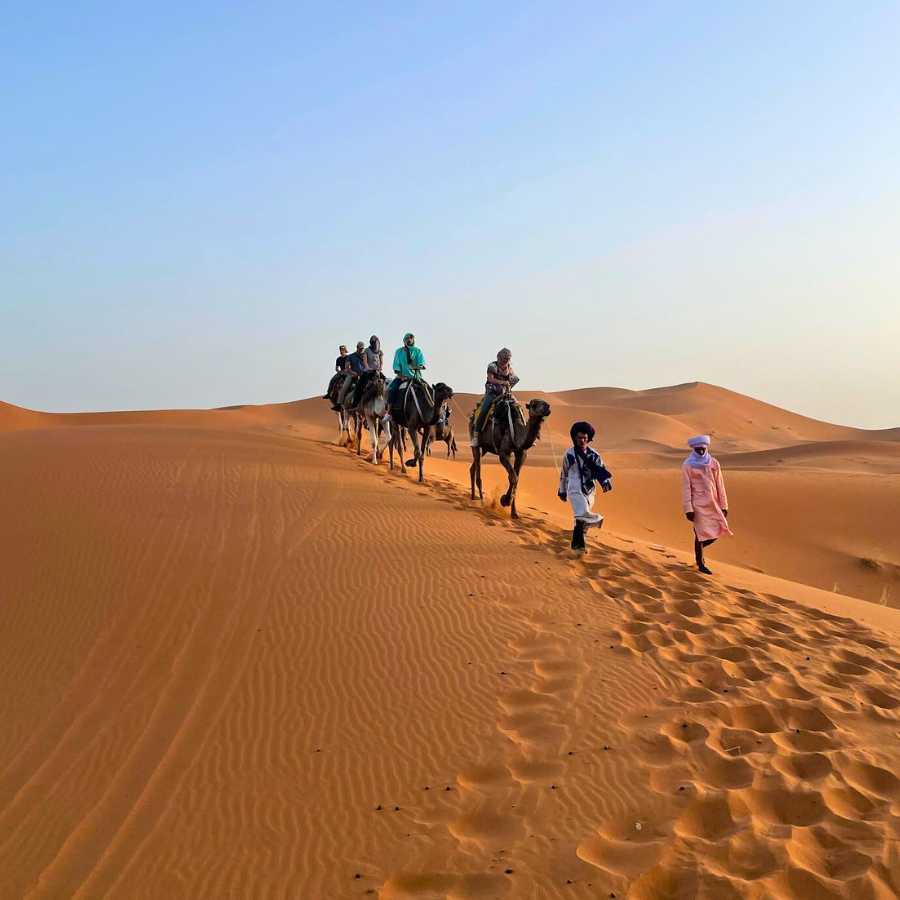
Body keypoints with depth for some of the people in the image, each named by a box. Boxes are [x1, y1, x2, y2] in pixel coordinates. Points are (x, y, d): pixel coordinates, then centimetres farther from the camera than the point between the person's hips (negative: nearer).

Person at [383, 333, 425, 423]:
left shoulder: (418, 351, 10)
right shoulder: (399, 351, 9)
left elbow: (422, 363, -4)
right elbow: (396, 367, 3)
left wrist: (419, 367, -27)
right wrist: (402, 376, -12)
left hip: (415, 377, 1)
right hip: (402, 376, -1)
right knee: (392, 389, -27)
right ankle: (388, 413, -25)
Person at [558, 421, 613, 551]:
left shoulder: (593, 454, 4)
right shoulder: (569, 453, -1)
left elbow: (601, 469, 0)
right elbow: (564, 473, 8)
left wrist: (606, 482, -20)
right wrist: (562, 491, 13)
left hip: (589, 490, 4)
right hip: (575, 490, -4)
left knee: (583, 516, 11)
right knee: (582, 514, -22)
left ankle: (577, 543, 23)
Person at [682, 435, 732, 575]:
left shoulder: (714, 463, 5)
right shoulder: (687, 466, -7)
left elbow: (720, 485, 7)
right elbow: (686, 488, -8)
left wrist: (723, 506, 6)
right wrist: (688, 509, -12)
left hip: (713, 504, 4)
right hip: (698, 504, -4)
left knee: (718, 531, 2)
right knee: (701, 534, 0)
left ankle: (699, 549, 30)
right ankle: (700, 565, 15)